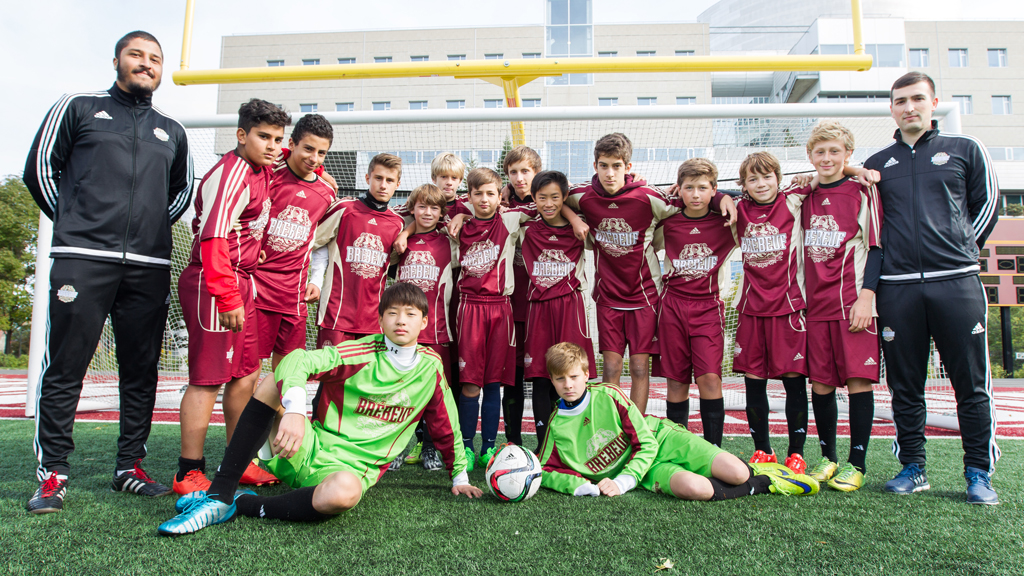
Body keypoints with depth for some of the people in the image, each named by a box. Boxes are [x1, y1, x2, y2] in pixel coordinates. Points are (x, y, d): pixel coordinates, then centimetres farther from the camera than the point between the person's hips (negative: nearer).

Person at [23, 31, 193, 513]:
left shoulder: (172, 132, 20)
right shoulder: (78, 108, 13)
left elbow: (183, 191, 29)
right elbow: (39, 168, 10)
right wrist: (75, 225, 7)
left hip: (149, 267, 3)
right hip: (82, 260, -3)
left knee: (140, 372, 4)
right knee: (64, 369, -3)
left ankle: (129, 467, 14)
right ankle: (53, 473, 8)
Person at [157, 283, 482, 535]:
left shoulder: (431, 367, 3)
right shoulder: (361, 353, -4)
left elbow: (446, 427, 16)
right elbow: (296, 361, -20)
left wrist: (459, 477, 21)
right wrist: (294, 409, -38)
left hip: (352, 468, 0)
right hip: (307, 450, 1)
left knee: (343, 493, -39)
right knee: (276, 382, -22)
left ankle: (240, 504, -16)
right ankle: (218, 496, -22)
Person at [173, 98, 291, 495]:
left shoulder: (261, 170, 12)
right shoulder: (231, 175, -15)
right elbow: (213, 240, -24)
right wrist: (228, 298, -27)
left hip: (240, 282, 10)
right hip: (213, 284, -10)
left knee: (246, 374, 13)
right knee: (208, 379, -5)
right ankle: (189, 474, 7)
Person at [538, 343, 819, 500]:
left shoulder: (607, 394, -12)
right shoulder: (557, 426, -6)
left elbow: (646, 444, -10)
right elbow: (544, 471, -3)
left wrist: (622, 482, -22)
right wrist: (584, 486, -20)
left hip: (661, 438, 0)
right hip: (649, 472, 1)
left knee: (738, 474, -22)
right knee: (695, 488, -32)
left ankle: (754, 471, 18)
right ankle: (767, 483, -5)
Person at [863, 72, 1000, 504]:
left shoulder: (964, 150, 11)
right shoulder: (877, 164, 14)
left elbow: (986, 204, 15)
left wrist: (960, 250, 9)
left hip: (957, 282, -1)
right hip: (897, 288, 1)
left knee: (972, 384, 1)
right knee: (905, 386, 6)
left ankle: (979, 473, 14)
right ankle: (913, 468, 17)